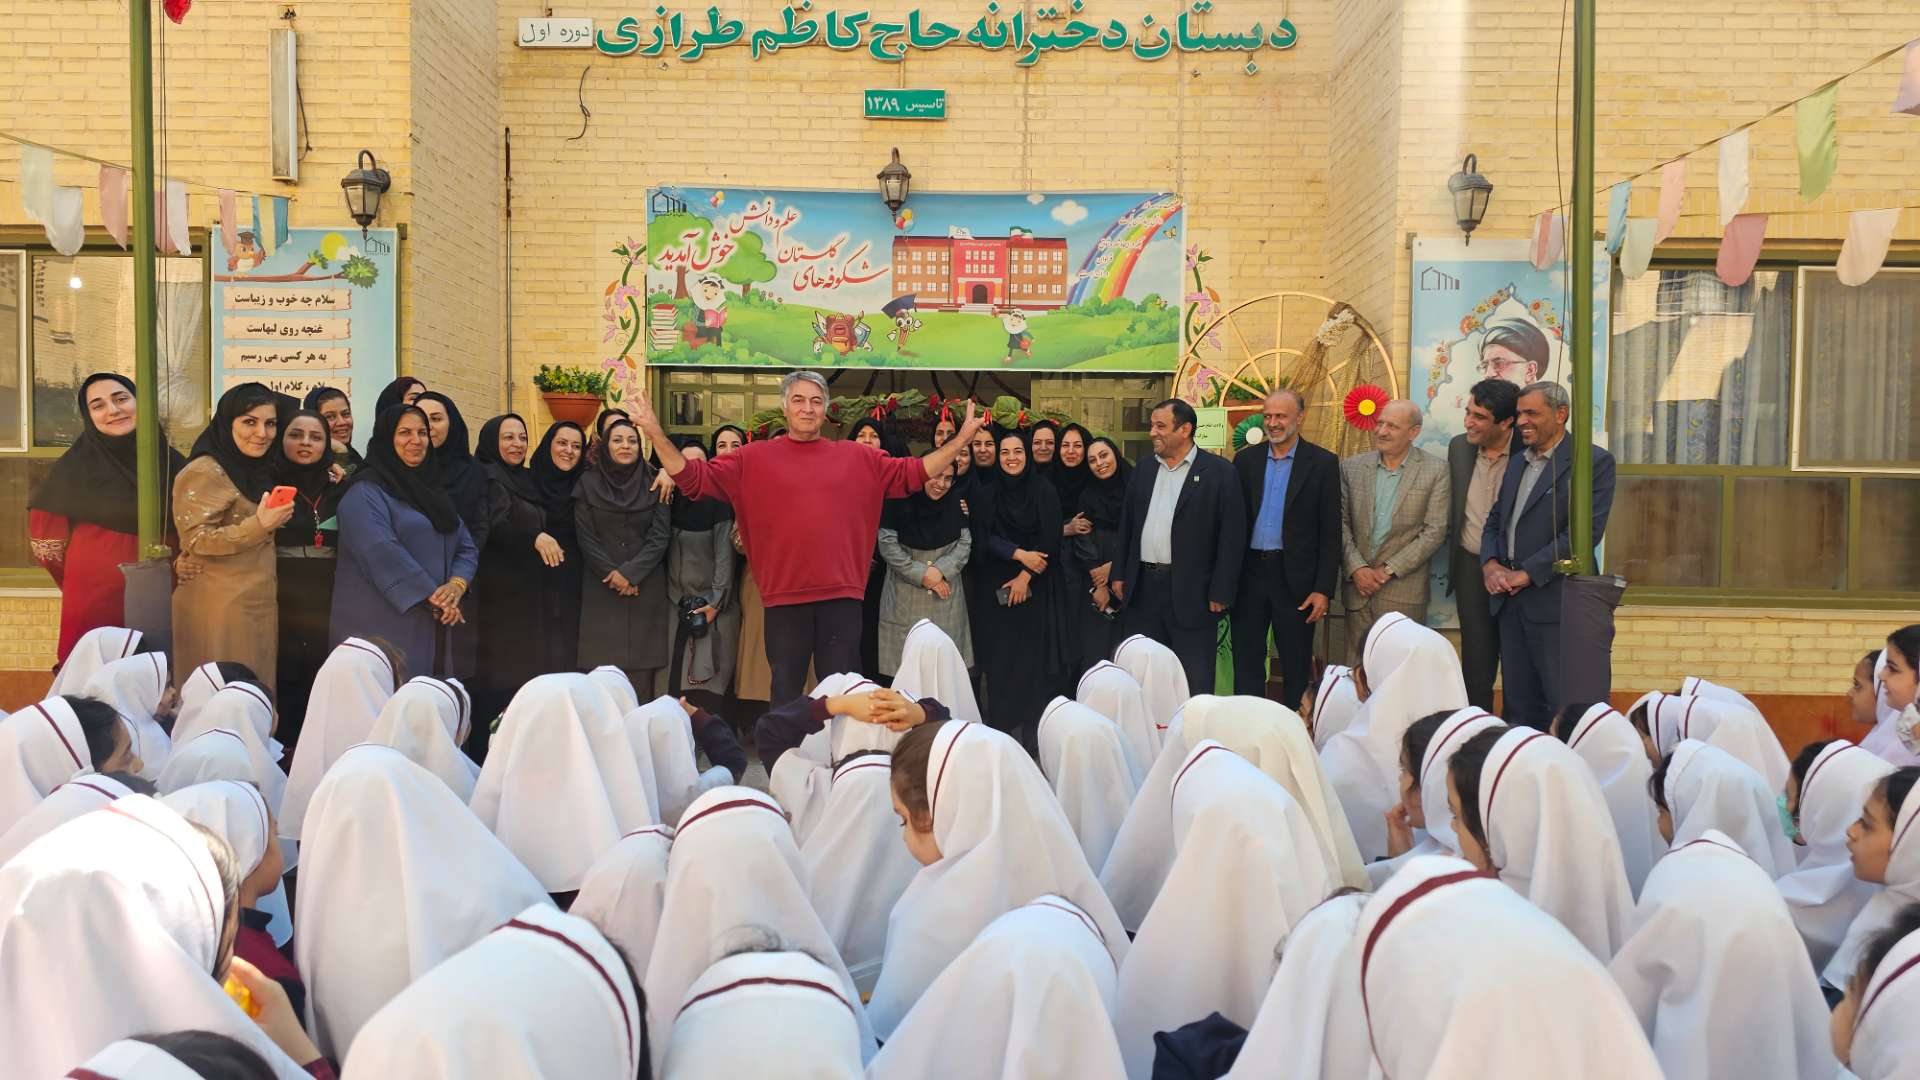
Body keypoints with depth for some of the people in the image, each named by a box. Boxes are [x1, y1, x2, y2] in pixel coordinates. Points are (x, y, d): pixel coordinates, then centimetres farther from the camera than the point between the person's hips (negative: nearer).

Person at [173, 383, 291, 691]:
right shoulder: (205, 471, -11)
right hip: (220, 607, -8)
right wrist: (259, 525, -26)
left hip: (257, 605, 8)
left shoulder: (257, 470, 16)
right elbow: (196, 540, -18)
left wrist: (279, 517, 12)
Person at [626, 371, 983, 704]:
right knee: (785, 694, 11)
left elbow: (914, 474, 11)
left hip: (841, 595, 1)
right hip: (784, 597, -1)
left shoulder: (857, 457, 9)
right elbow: (695, 478, 2)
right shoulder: (755, 458, 4)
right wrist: (656, 435, -9)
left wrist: (960, 440, 5)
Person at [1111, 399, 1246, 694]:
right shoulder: (1145, 470, 11)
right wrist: (1119, 574, 9)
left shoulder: (1218, 472, -6)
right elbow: (1127, 524, 15)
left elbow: (1232, 534, -8)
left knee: (1195, 683, 1)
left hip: (1191, 592, -5)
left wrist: (1220, 592, -12)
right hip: (1143, 589, 5)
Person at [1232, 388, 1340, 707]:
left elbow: (1330, 533, -3)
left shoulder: (1323, 463, -2)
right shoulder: (1246, 460, 7)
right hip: (1249, 573, 3)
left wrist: (1324, 589, -9)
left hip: (1295, 578, -3)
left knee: (1296, 665, 6)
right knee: (1246, 661, 8)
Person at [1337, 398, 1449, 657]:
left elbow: (1435, 531, -7)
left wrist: (1388, 569, -11)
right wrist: (1356, 569, -8)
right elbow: (1341, 523, 5)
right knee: (1357, 669, 6)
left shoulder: (1436, 471, -3)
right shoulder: (1351, 467, 7)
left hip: (1404, 591, -3)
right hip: (1358, 586, 3)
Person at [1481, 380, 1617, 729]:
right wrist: (1490, 564, 0)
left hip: (1554, 600, -7)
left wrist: (1527, 573, -15)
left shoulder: (1594, 462, -6)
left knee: (1564, 707, -2)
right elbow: (1495, 520, 20)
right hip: (1509, 599, 7)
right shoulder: (1517, 462, 18)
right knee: (1517, 704, 11)